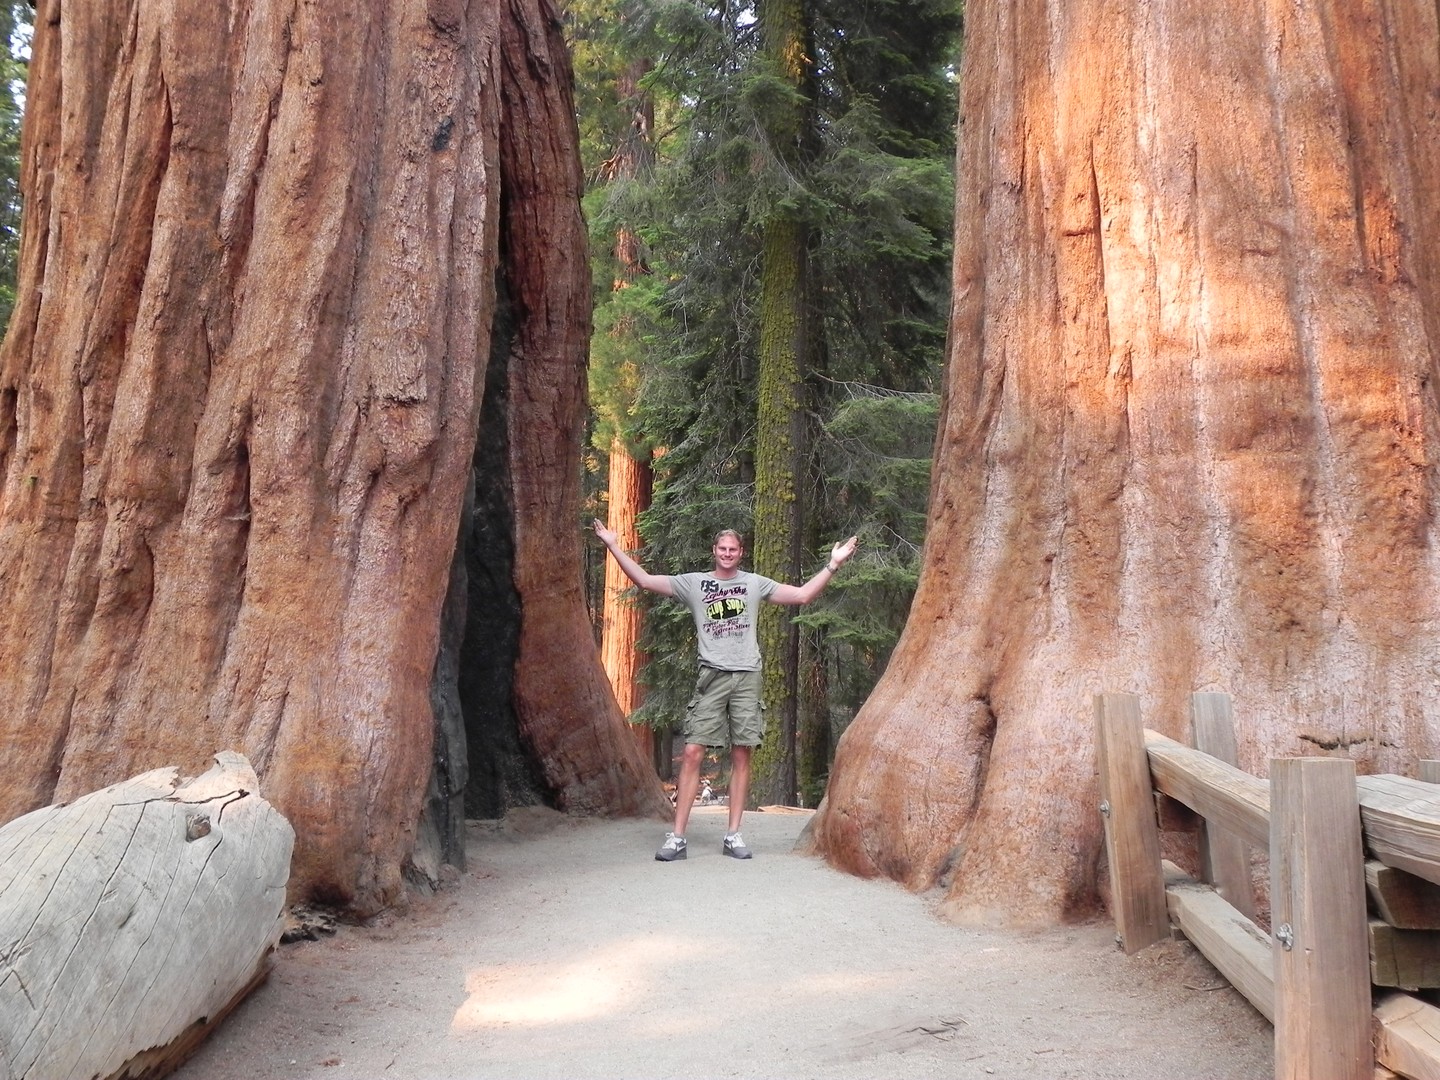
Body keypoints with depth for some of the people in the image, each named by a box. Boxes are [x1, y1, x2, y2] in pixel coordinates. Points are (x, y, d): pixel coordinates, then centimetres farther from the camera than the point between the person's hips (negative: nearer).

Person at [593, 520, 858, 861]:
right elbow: (645, 580, 2)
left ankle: (733, 835, 10)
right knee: (693, 753, -8)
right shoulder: (694, 583, 7)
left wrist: (832, 565, 2)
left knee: (741, 755, 2)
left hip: (746, 677, 1)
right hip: (712, 676, -1)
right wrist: (614, 546, -4)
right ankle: (677, 837, -4)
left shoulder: (755, 584, 11)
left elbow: (802, 595, 9)